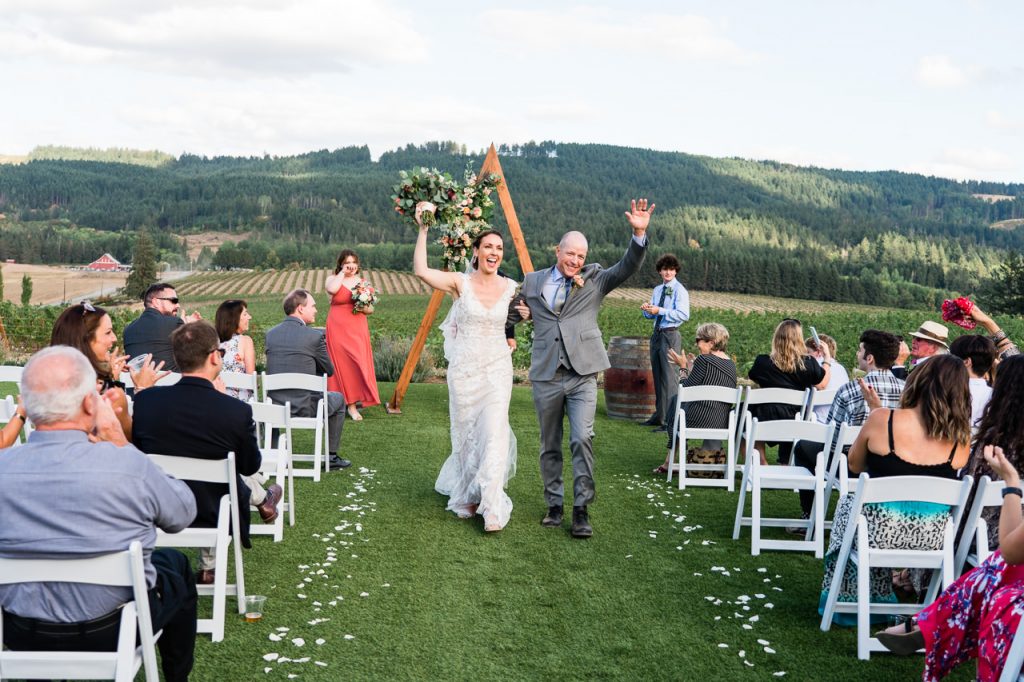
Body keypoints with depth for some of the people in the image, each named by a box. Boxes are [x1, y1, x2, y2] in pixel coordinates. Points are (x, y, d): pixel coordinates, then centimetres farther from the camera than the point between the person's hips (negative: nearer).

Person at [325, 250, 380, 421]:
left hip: (358, 330, 3)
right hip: (338, 329, -3)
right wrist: (342, 272, -10)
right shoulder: (334, 279, 3)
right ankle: (350, 403, 3)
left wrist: (365, 308, -7)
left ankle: (353, 402, 9)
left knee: (358, 363, -2)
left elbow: (371, 308, 16)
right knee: (342, 364, -3)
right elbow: (331, 289, -23)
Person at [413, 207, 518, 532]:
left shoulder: (511, 288, 1)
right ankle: (467, 497, 29)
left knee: (494, 434, -10)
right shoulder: (460, 283, -4)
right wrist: (423, 229, -20)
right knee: (466, 434, 9)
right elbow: (420, 270, -18)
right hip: (464, 368, 0)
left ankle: (491, 508, -6)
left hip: (497, 369, 0)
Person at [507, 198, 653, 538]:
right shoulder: (533, 281, 11)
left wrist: (639, 234, -20)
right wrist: (518, 312, 3)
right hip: (546, 375, 2)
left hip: (582, 374, -2)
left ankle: (582, 510, -8)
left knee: (582, 438, -14)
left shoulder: (594, 279, 8)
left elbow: (628, 267, -6)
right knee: (550, 445, 10)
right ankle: (554, 505, 23)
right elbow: (511, 315, 25)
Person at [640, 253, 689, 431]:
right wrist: (646, 310, -3)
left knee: (669, 378, -10)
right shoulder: (657, 290, 16)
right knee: (657, 376, 14)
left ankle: (671, 421, -9)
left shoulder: (679, 290, -7)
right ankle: (659, 416, 24)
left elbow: (684, 315, -17)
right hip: (657, 334, 8)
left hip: (670, 335, -8)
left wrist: (660, 311, -21)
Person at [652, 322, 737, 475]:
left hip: (697, 420, -7)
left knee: (675, 400, 22)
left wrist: (683, 367, 8)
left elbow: (686, 390, -8)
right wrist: (693, 368, 25)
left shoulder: (704, 360, -12)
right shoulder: (731, 365, 11)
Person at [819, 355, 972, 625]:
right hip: (932, 536, 2)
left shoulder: (881, 420, -16)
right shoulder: (960, 438, -10)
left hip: (879, 530, -2)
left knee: (849, 501, 32)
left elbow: (855, 466, 2)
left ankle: (849, 601, 46)